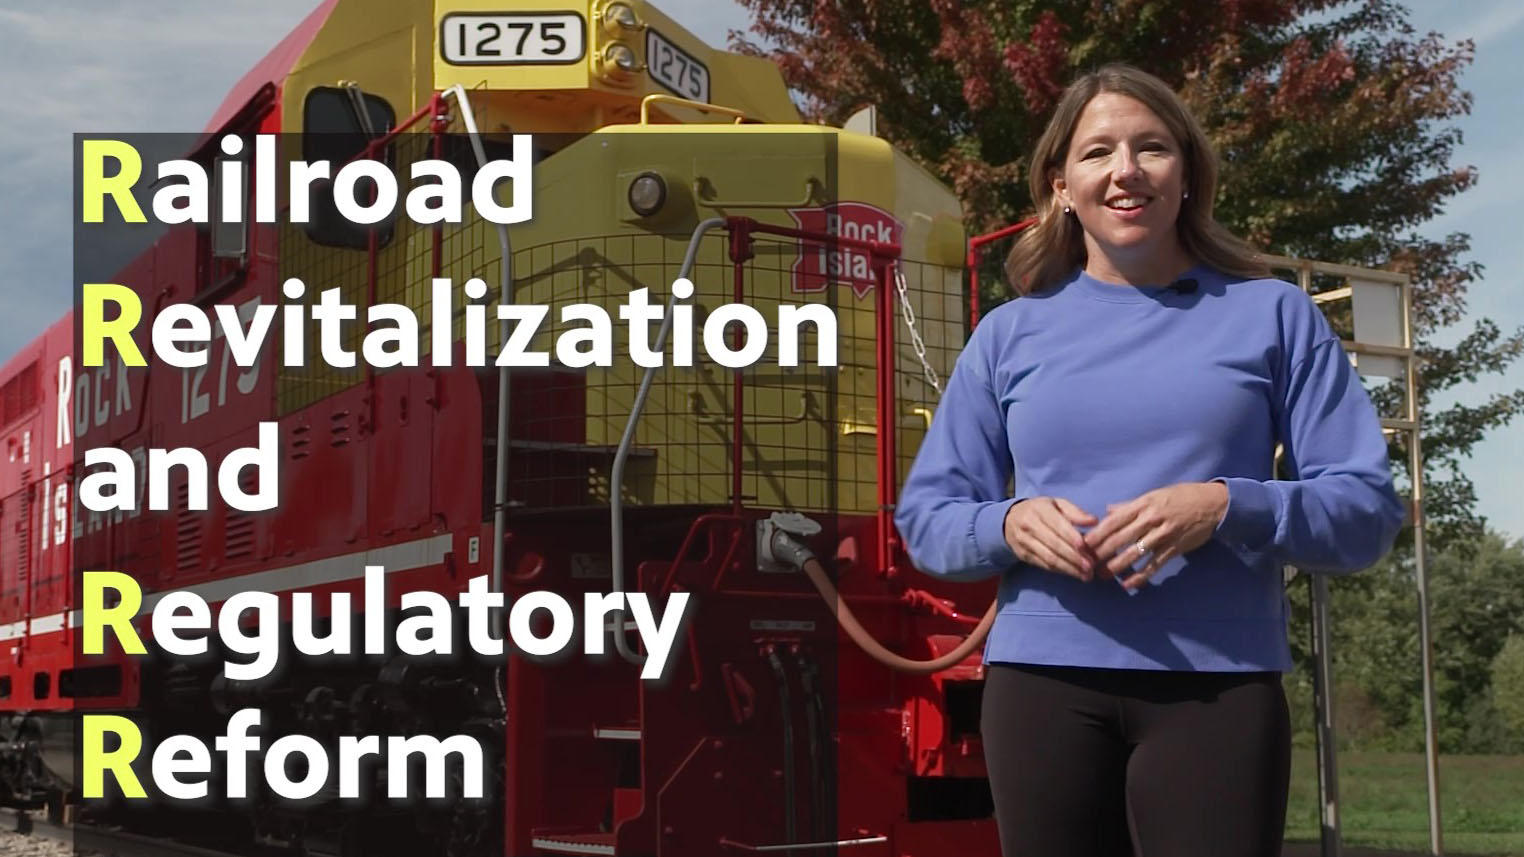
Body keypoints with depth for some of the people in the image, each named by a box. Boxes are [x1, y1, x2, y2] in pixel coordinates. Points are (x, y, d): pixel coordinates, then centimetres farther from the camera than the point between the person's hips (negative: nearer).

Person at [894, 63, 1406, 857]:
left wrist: (1225, 507, -16)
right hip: (1042, 683, 2)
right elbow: (925, 518, 11)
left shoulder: (1272, 315, 7)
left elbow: (1367, 507, 2)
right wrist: (1011, 524, -11)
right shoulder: (1009, 333, 10)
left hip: (1221, 685, -1)